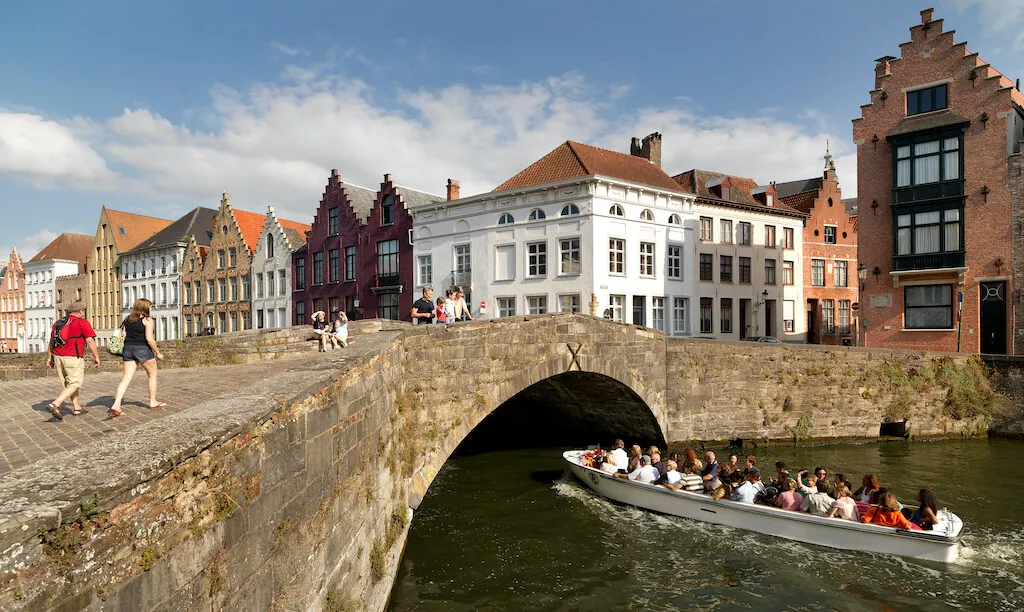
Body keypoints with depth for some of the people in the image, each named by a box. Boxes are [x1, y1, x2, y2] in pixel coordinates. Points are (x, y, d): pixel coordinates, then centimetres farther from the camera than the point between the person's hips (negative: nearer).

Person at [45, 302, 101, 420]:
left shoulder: (58, 323, 14)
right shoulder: (82, 323, -6)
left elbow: (51, 341, 16)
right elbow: (90, 341, -12)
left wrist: (49, 358, 20)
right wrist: (96, 356, -4)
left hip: (58, 357, 7)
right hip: (73, 358, -7)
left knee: (69, 383, 19)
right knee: (74, 385, -1)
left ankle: (76, 407, 26)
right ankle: (55, 405, -17)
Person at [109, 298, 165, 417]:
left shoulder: (128, 319, 11)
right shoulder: (147, 320, -8)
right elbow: (149, 339, -16)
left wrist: (122, 355, 20)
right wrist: (158, 353, -7)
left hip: (128, 349, 6)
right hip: (143, 349, -6)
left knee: (126, 377, 3)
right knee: (152, 374, 13)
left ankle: (116, 404, -12)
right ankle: (153, 402, 20)